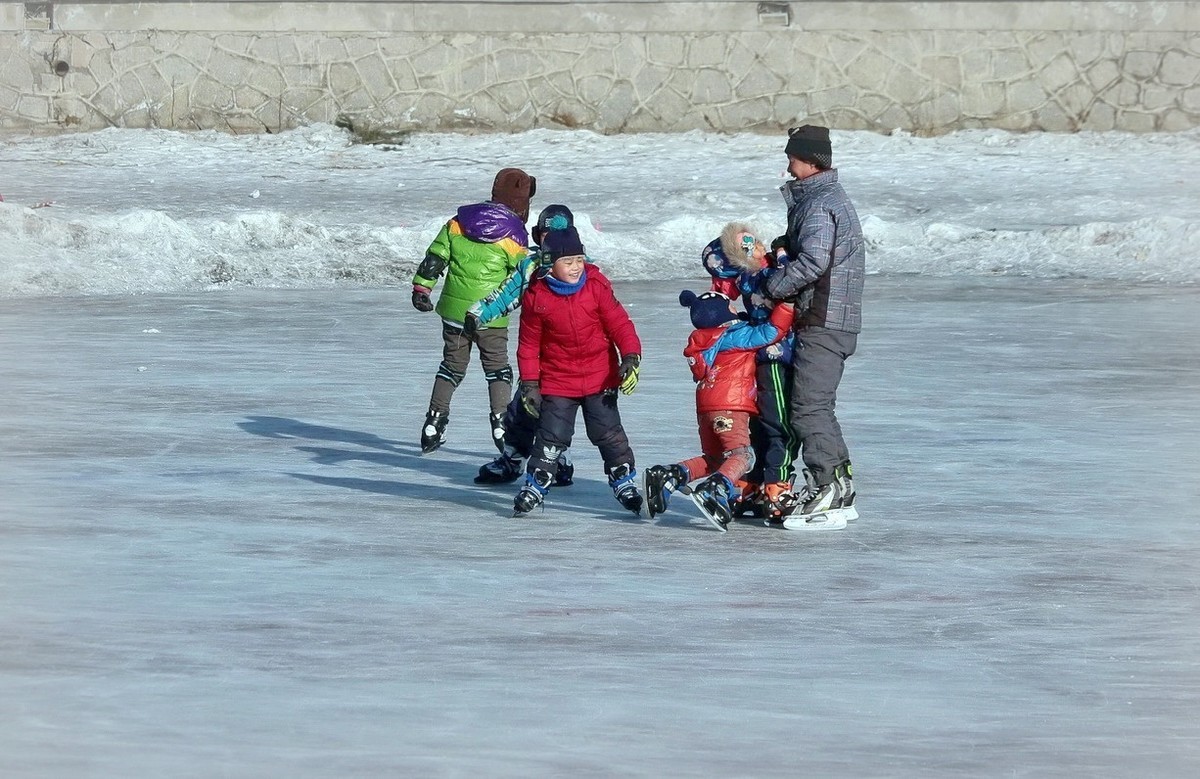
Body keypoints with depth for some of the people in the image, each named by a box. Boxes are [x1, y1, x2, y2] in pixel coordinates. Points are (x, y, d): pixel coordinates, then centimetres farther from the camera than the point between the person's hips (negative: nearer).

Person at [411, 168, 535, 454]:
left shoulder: (458, 223, 1)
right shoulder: (512, 235, -11)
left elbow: (435, 258, 3)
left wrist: (421, 288, 11)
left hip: (454, 309, 4)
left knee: (452, 364, 17)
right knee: (497, 367, 9)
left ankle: (434, 421, 16)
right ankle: (501, 423, -2)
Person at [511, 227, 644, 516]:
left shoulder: (597, 287, -7)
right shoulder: (537, 297, -9)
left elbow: (619, 323, -2)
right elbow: (529, 343, -1)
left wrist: (630, 356, -15)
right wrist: (530, 383, -1)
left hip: (600, 379, 1)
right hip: (557, 381, -1)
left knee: (609, 433, 3)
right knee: (551, 436, -4)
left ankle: (625, 482, 17)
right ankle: (535, 487, 10)